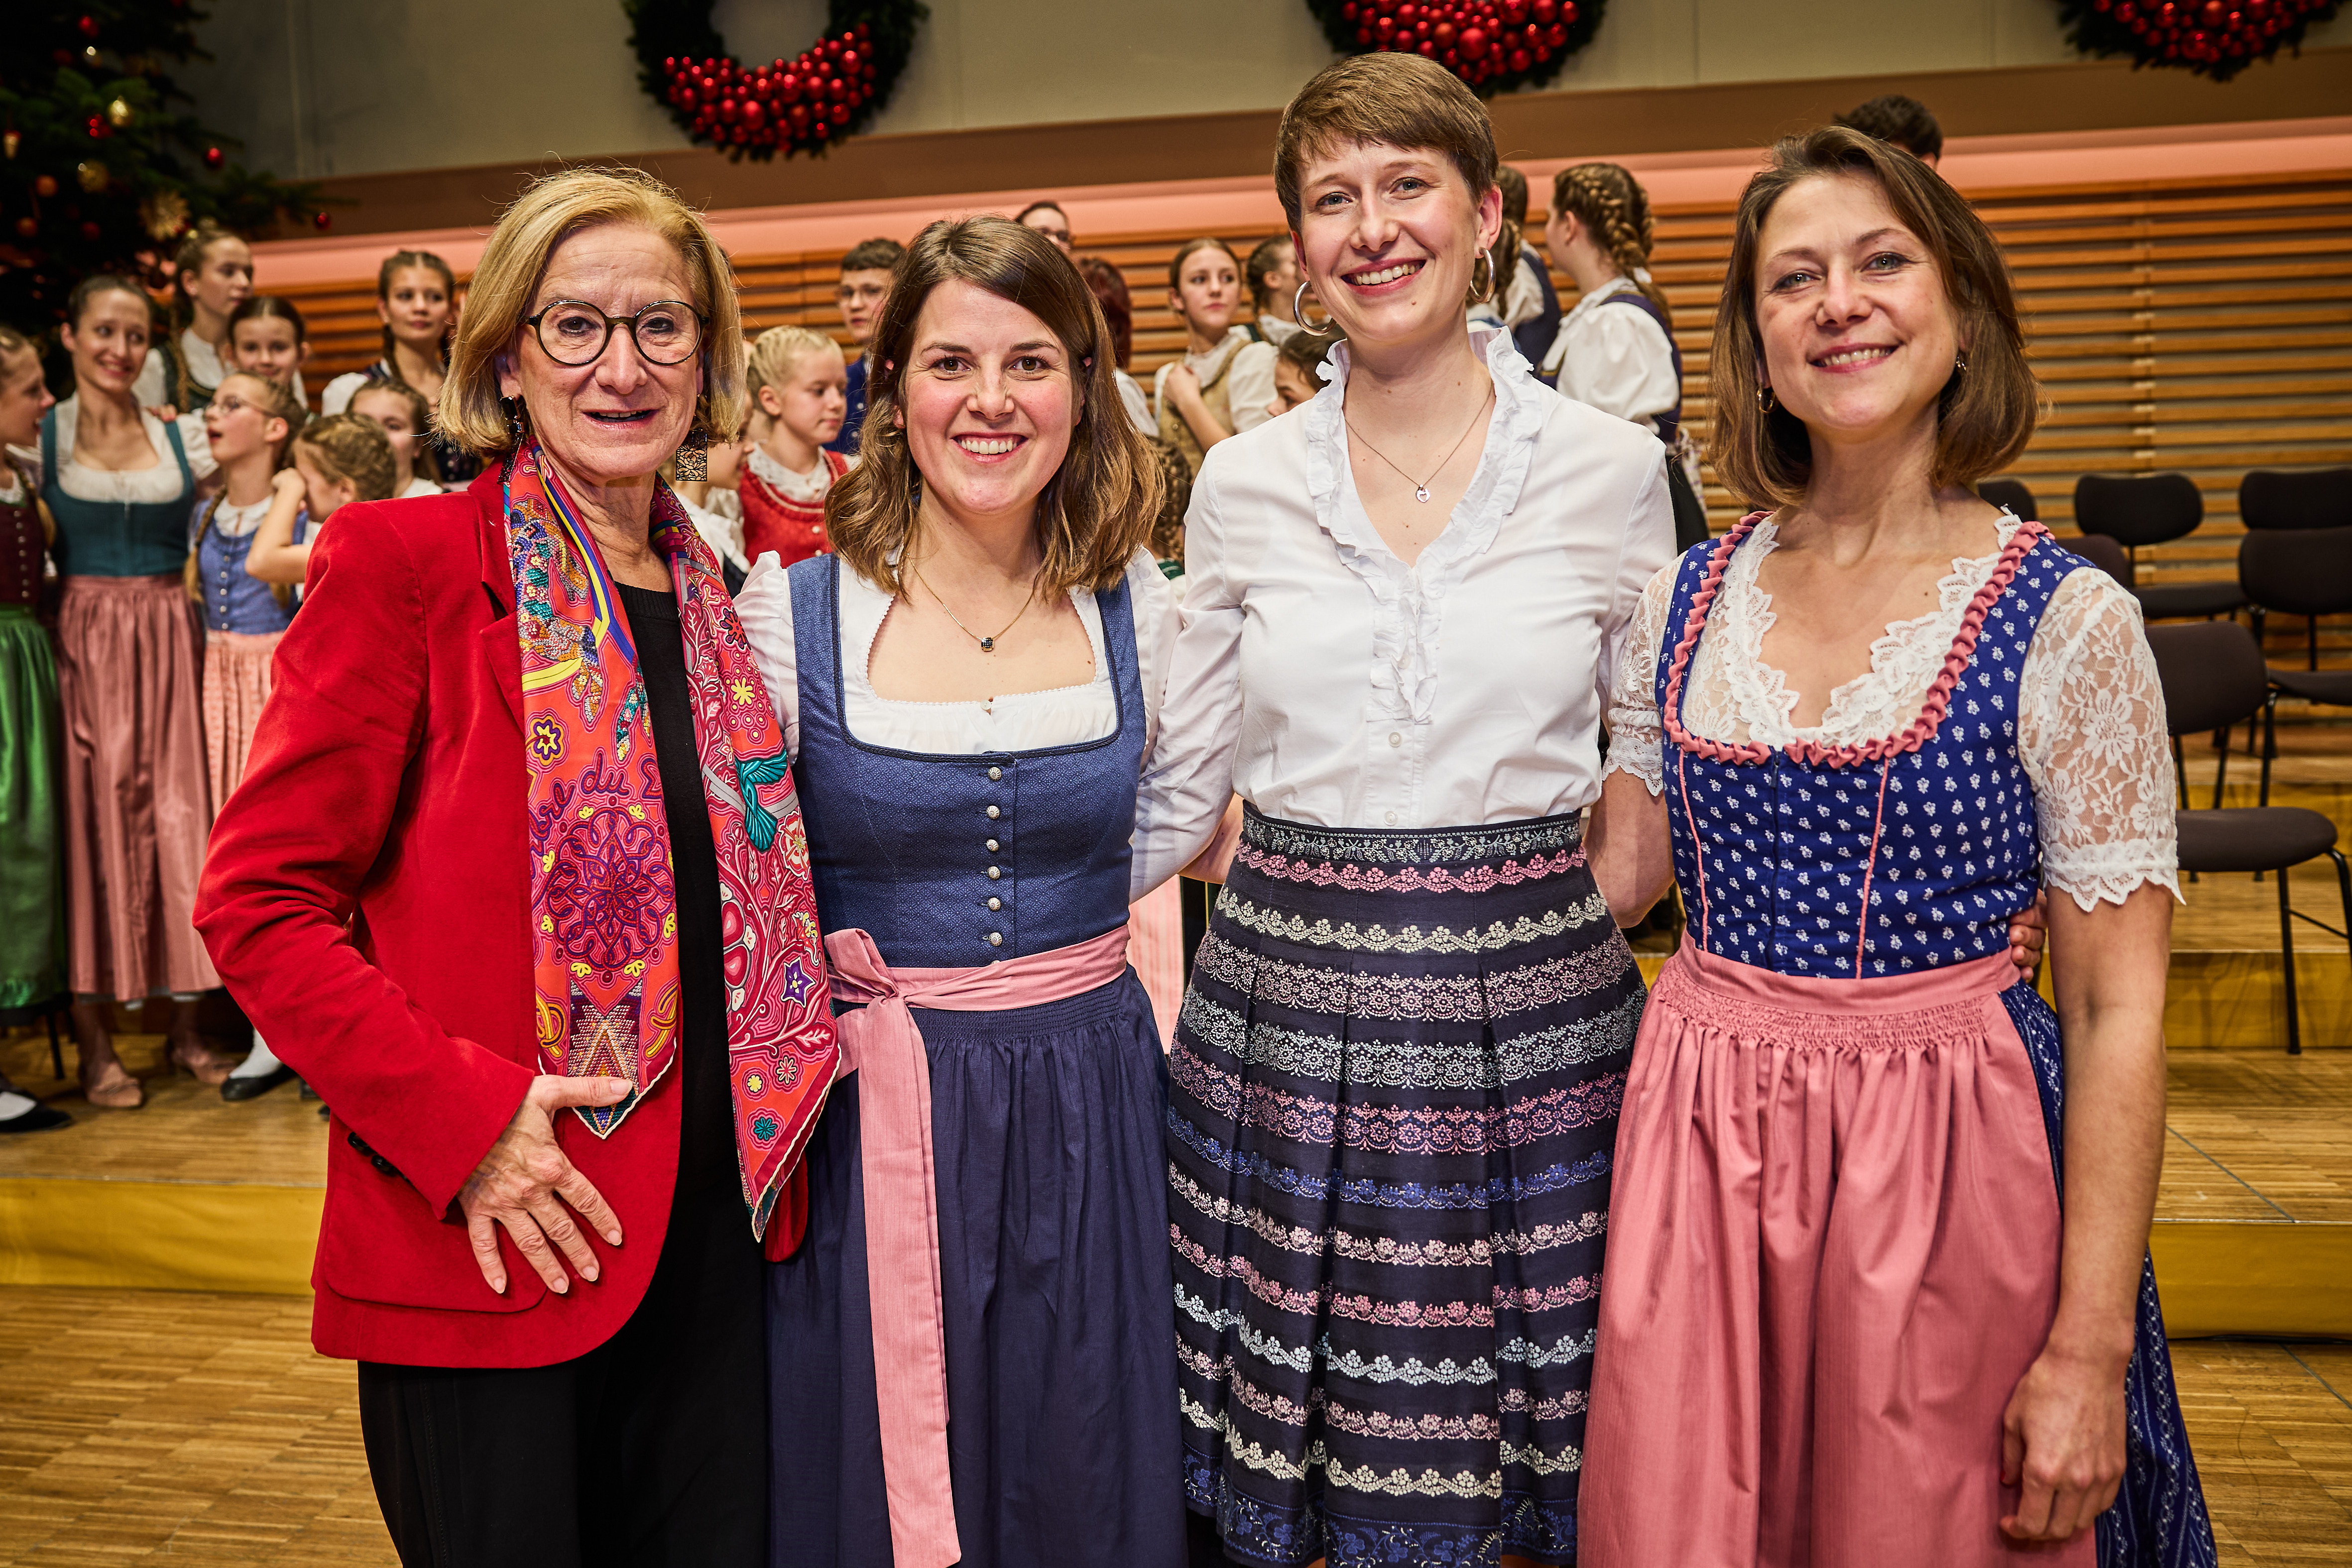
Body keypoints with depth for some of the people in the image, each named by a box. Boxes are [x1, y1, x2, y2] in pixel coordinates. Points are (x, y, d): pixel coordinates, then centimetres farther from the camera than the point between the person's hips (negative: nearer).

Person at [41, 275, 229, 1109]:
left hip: (169, 643, 2)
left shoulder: (183, 434, 10)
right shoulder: (40, 434, 4)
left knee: (178, 816, 2)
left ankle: (184, 1025, 13)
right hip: (82, 643, -2)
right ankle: (95, 1042, 4)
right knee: (90, 817, -3)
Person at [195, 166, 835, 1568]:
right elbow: (260, 901, -10)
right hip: (489, 1247, -5)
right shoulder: (402, 560, -8)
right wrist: (457, 1114, -18)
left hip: (711, 1240, 6)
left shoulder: (714, 597, 9)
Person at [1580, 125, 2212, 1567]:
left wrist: (2090, 1349, -11)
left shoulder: (2066, 623, -9)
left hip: (1942, 1165, -3)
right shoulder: (1685, 601, 2)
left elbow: (2117, 1013, -8)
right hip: (1696, 1150, 3)